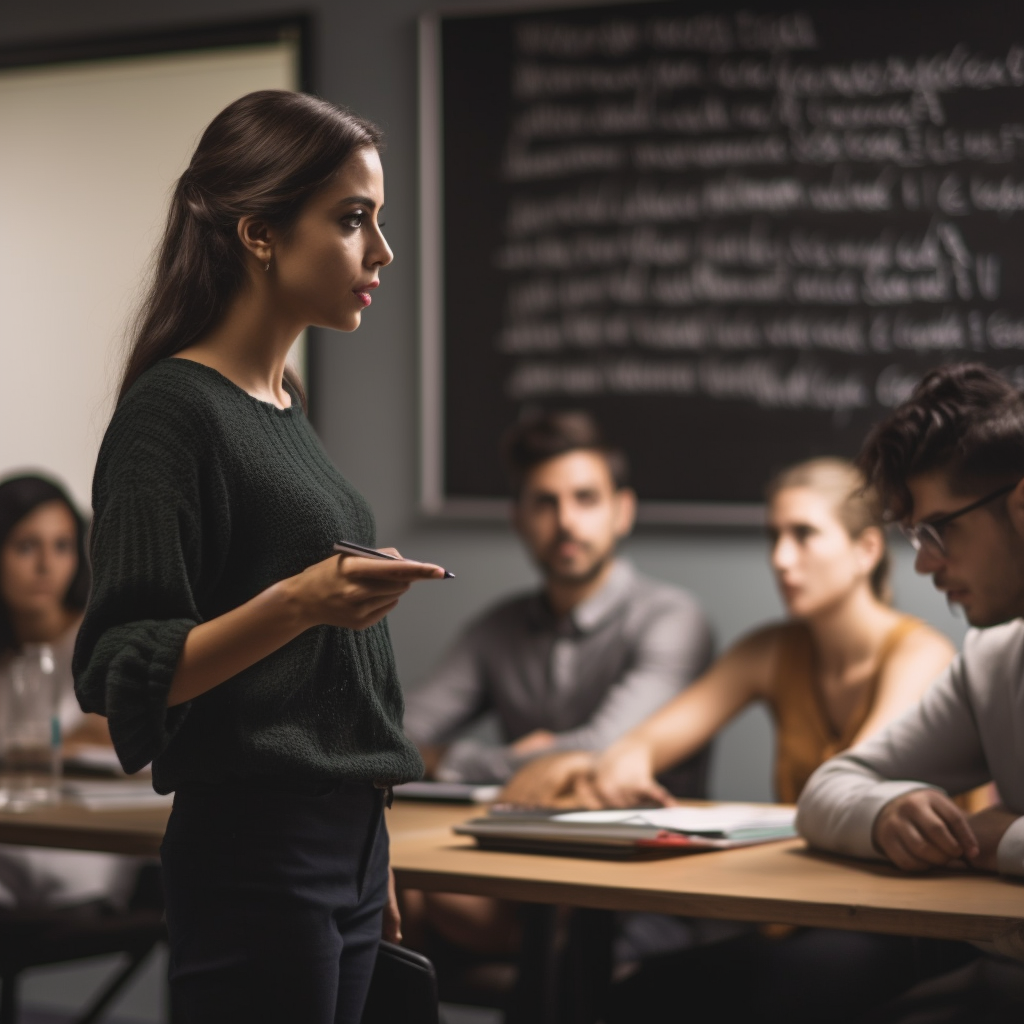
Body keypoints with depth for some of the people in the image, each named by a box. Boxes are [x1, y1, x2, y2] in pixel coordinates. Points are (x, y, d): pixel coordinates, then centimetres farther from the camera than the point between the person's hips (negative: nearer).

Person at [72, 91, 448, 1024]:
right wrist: (296, 603, -30)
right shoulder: (170, 411, -11)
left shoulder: (283, 403, 15)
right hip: (251, 851, -8)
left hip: (344, 840, 8)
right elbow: (123, 674, -16)